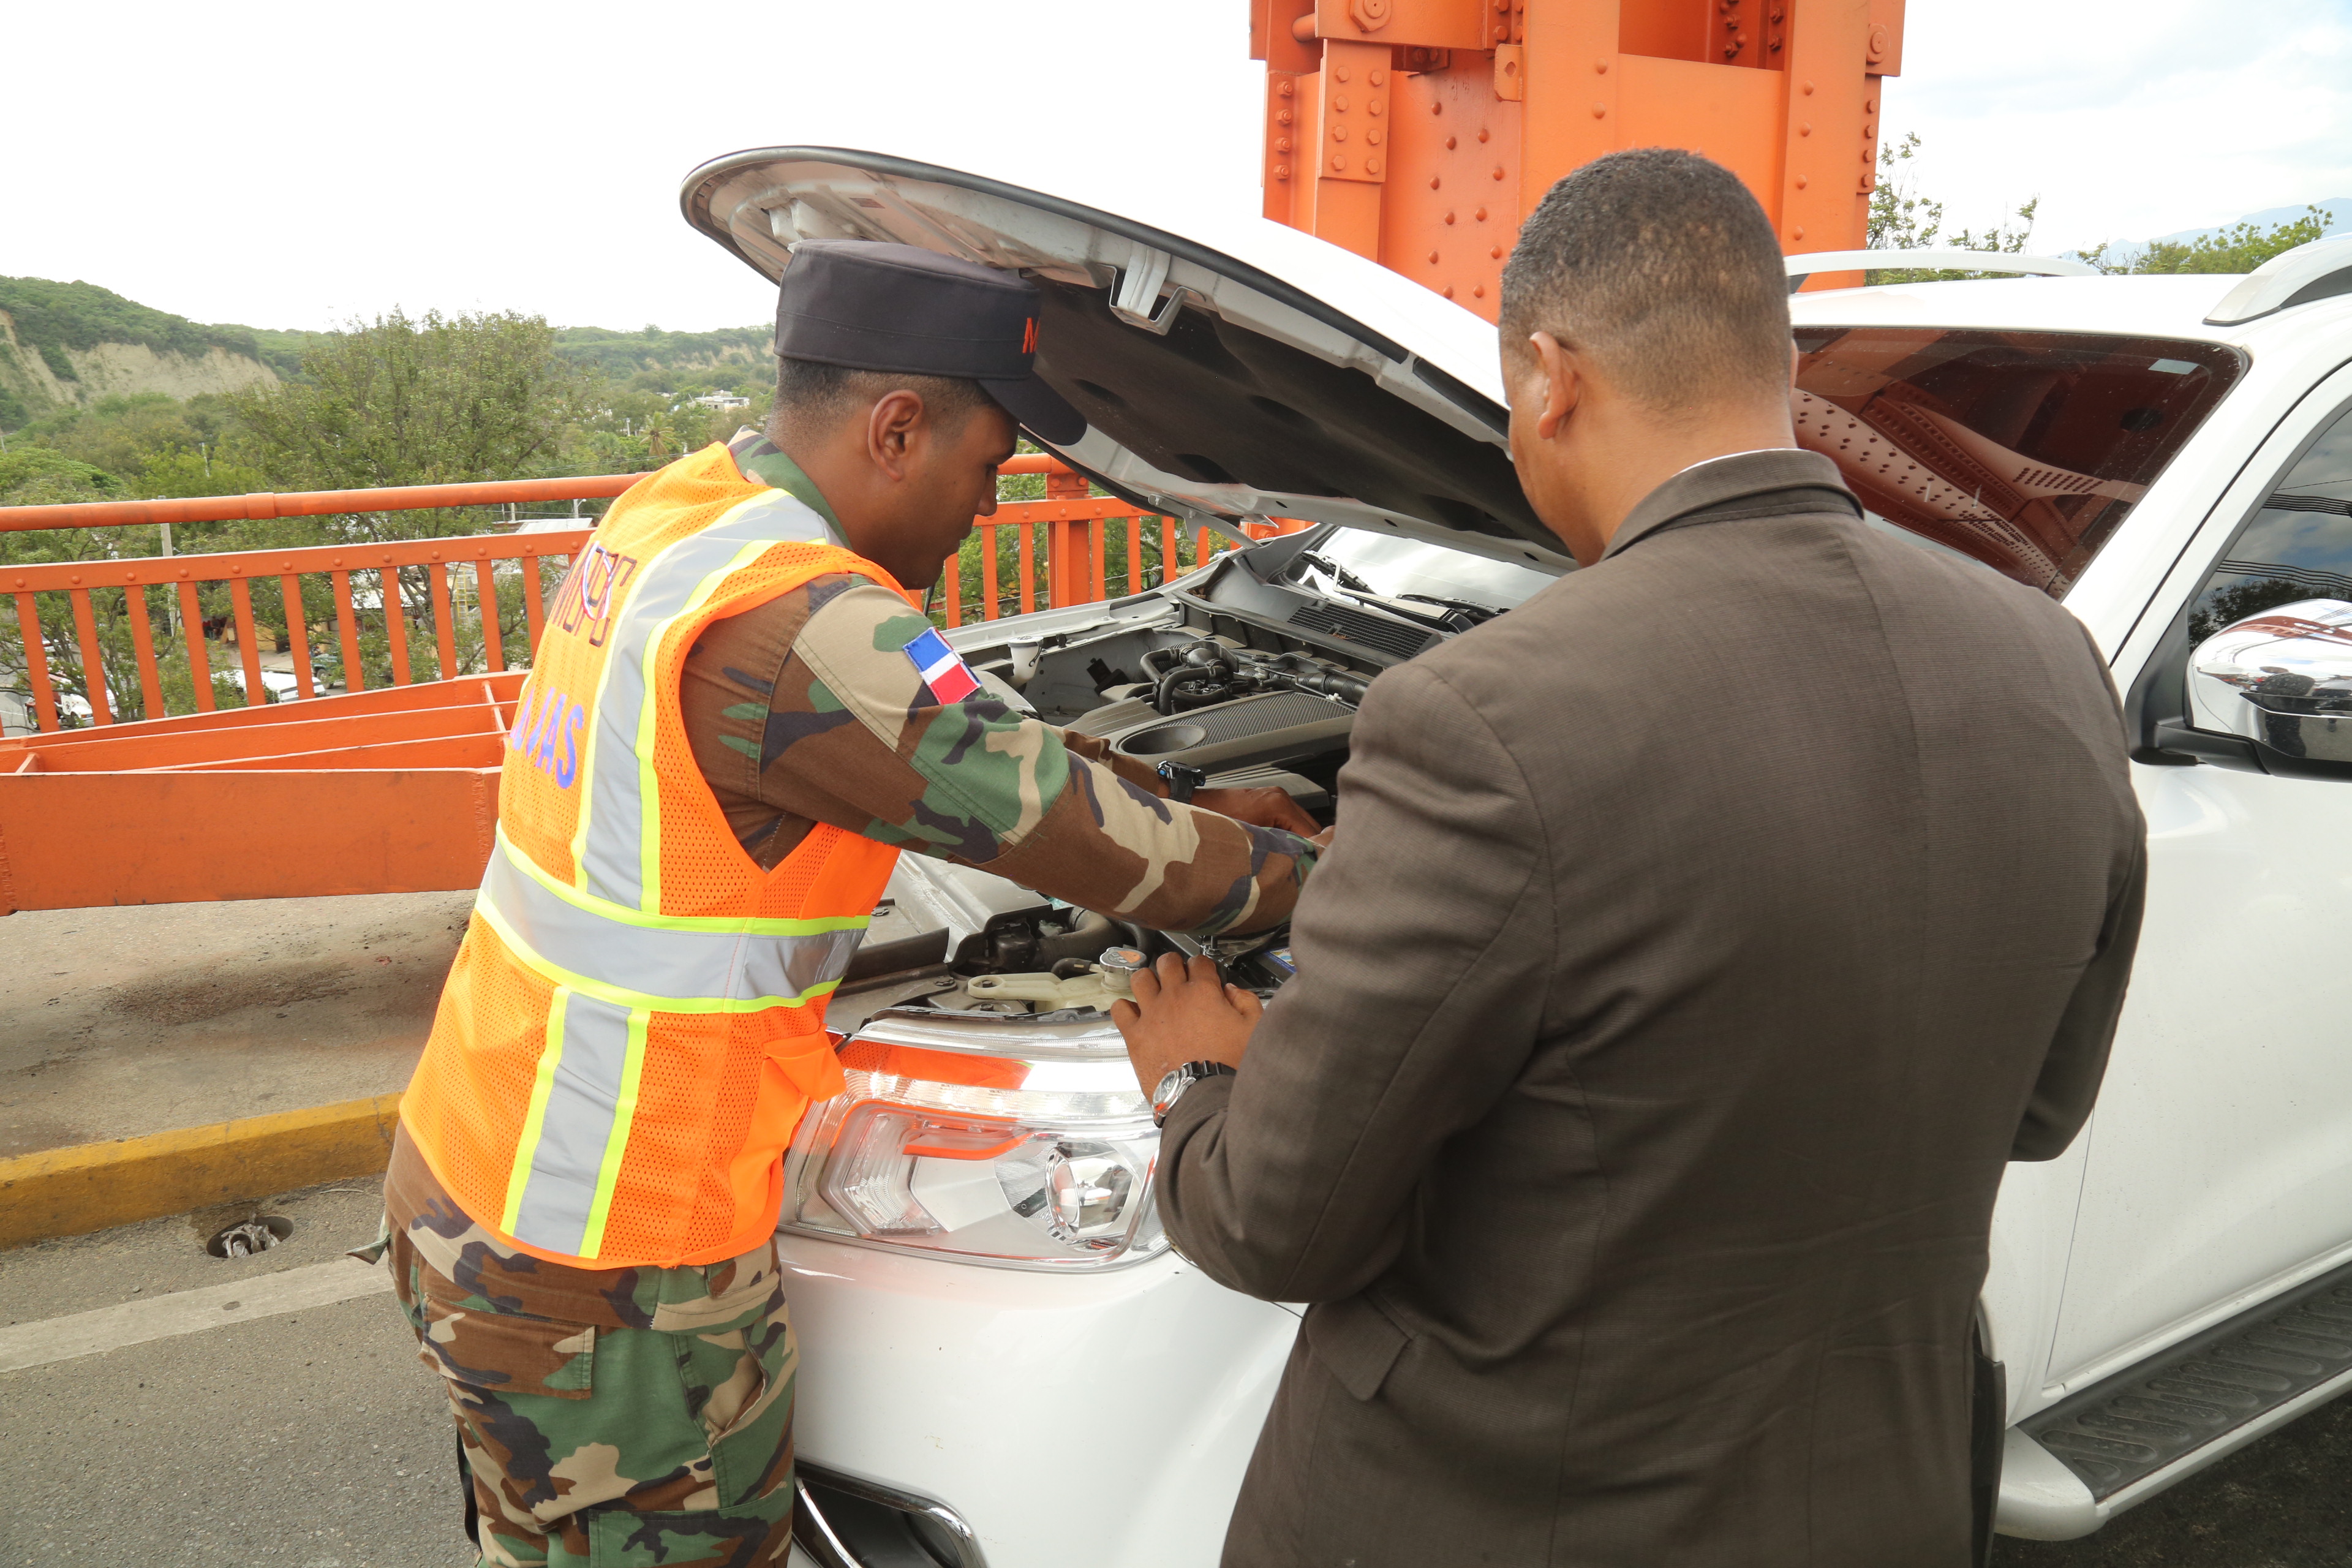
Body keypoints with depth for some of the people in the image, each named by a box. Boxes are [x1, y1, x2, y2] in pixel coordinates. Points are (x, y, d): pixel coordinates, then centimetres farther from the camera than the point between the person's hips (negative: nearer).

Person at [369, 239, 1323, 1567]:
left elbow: (977, 744, 11)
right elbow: (1076, 835, -20)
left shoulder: (679, 511, 4)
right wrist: (1321, 876, -4)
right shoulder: (792, 628, -27)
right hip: (596, 1277, -9)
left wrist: (1192, 804, 13)